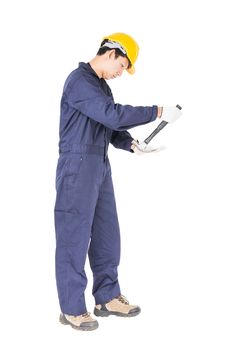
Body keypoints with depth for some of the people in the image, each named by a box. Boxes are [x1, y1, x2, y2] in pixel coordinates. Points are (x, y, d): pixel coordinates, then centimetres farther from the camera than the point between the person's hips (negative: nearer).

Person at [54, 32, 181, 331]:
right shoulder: (79, 81, -13)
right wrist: (156, 112, -17)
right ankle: (72, 308, 9)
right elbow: (114, 115, -23)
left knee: (106, 234, 12)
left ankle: (107, 298, 24)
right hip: (78, 166, -9)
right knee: (75, 237, -2)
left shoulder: (102, 87, 17)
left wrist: (131, 144, -3)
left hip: (100, 167, 9)